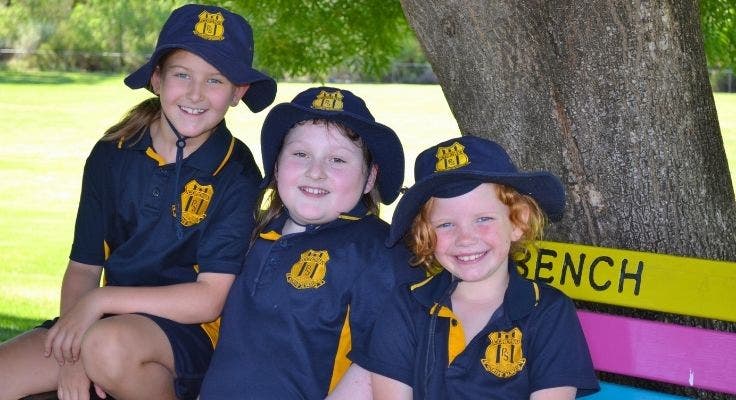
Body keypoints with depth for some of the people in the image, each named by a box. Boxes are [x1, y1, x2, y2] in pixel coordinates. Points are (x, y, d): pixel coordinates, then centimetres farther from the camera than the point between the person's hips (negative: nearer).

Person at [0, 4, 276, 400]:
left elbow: (209, 300, -16)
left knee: (109, 343, -35)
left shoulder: (237, 175, -11)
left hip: (192, 333, -3)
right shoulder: (111, 156, 1)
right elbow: (84, 267, 4)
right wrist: (71, 353, -13)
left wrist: (99, 301, -18)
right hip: (112, 319, 3)